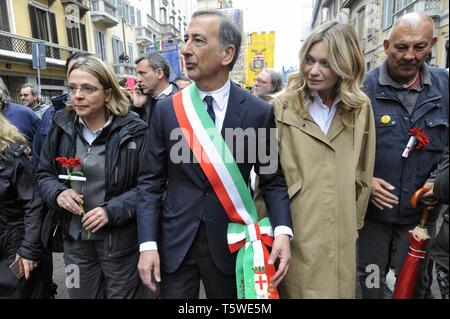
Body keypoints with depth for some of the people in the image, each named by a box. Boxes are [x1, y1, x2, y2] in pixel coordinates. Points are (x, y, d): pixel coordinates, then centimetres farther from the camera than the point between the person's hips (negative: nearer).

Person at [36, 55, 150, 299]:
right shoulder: (61, 126, 0)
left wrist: (112, 210, -21)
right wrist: (58, 192, -11)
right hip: (75, 238, 4)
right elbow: (44, 173, 10)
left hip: (120, 239, -3)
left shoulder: (133, 130, -14)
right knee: (81, 294, 22)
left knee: (122, 294, 16)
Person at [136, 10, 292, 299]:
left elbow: (272, 179, -2)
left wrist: (282, 231, -17)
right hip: (175, 243, 1)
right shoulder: (166, 110, -3)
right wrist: (148, 244, -7)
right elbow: (152, 182, 0)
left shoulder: (259, 112, -8)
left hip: (230, 243, 0)